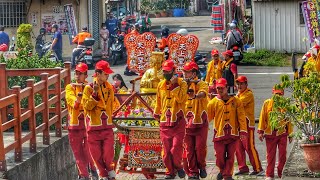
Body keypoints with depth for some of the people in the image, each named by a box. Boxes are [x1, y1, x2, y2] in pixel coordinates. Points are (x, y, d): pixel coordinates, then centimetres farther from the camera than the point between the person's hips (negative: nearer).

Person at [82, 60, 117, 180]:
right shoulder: (89, 88, -5)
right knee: (97, 154, 3)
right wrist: (95, 93, -21)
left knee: (108, 153, -5)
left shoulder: (109, 88, 8)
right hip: (94, 126, -3)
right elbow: (87, 106, -13)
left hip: (107, 126, 3)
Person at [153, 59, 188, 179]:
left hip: (178, 121, -4)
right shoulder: (161, 85, 12)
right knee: (166, 150, 3)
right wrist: (156, 113, 31)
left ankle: (178, 166, 14)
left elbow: (181, 99, -18)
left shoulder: (182, 84, -2)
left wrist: (174, 85, -19)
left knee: (176, 149, -12)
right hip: (164, 122, 4)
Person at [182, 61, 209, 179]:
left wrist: (195, 96, -49)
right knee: (189, 149, 4)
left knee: (200, 147, -5)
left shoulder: (201, 84, -6)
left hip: (200, 122, -4)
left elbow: (203, 93, -27)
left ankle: (201, 166, 20)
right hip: (187, 122, 4)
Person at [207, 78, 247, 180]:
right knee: (220, 157, 3)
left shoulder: (235, 101, 2)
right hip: (219, 133, 0)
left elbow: (241, 117, 1)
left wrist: (243, 131, -5)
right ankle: (222, 171, 29)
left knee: (230, 156, 1)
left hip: (232, 133, 0)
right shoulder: (213, 102, 2)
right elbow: (207, 117, 5)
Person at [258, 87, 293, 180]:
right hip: (270, 134, 0)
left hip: (282, 133, 0)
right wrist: (261, 131, -1)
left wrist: (290, 134, 6)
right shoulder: (267, 103, 2)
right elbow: (262, 118, 3)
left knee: (283, 154, -2)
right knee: (270, 155, 3)